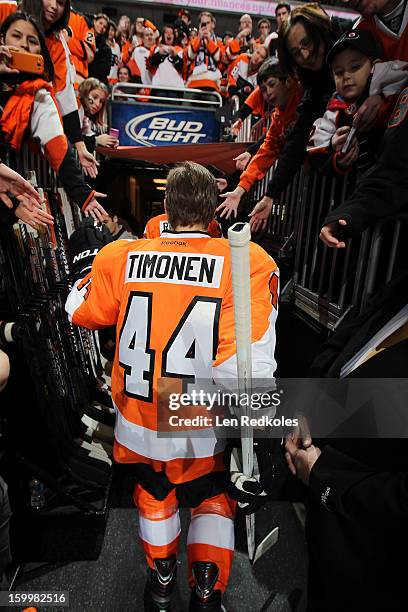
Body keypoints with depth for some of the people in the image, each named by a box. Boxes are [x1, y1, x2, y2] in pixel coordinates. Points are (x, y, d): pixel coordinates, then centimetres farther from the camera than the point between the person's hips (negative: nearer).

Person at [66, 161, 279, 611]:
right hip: (201, 432, -2)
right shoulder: (247, 262, -20)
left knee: (154, 493, 32)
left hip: (137, 425, 3)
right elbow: (248, 366, -26)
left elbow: (81, 313, 5)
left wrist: (84, 263, 22)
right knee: (212, 500, 29)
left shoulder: (120, 257, -13)